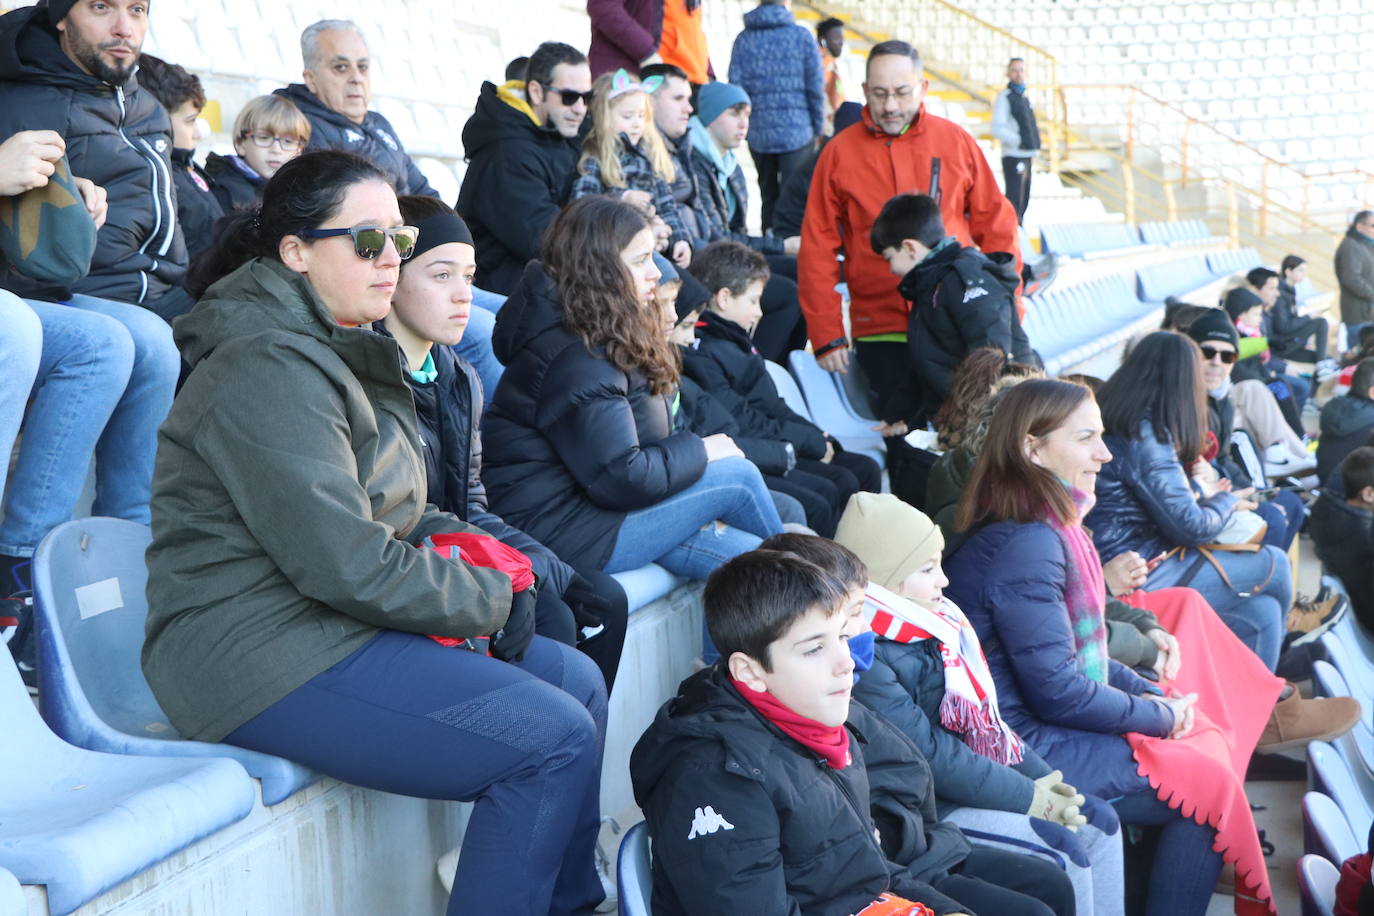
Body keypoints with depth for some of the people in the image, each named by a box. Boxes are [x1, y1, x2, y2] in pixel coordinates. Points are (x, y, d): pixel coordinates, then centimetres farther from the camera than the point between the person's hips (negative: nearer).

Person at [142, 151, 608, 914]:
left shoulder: (347, 353, 15)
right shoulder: (271, 370, -18)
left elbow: (385, 511, 22)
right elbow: (346, 565, -23)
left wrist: (472, 549, 2)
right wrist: (490, 596, -11)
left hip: (337, 624, 11)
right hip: (267, 656, -11)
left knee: (577, 681, 9)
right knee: (553, 739, -18)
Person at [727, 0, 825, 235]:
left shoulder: (743, 39, 5)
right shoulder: (801, 36, -2)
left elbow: (735, 86, 3)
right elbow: (816, 86, -2)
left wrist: (745, 124, 14)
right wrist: (819, 127, 8)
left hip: (759, 134, 3)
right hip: (797, 132, -3)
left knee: (768, 197, 13)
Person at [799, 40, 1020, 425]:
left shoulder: (955, 141, 4)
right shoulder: (839, 153, 2)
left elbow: (995, 227, 8)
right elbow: (817, 249, 1)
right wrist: (827, 335, -4)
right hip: (880, 334, 0)